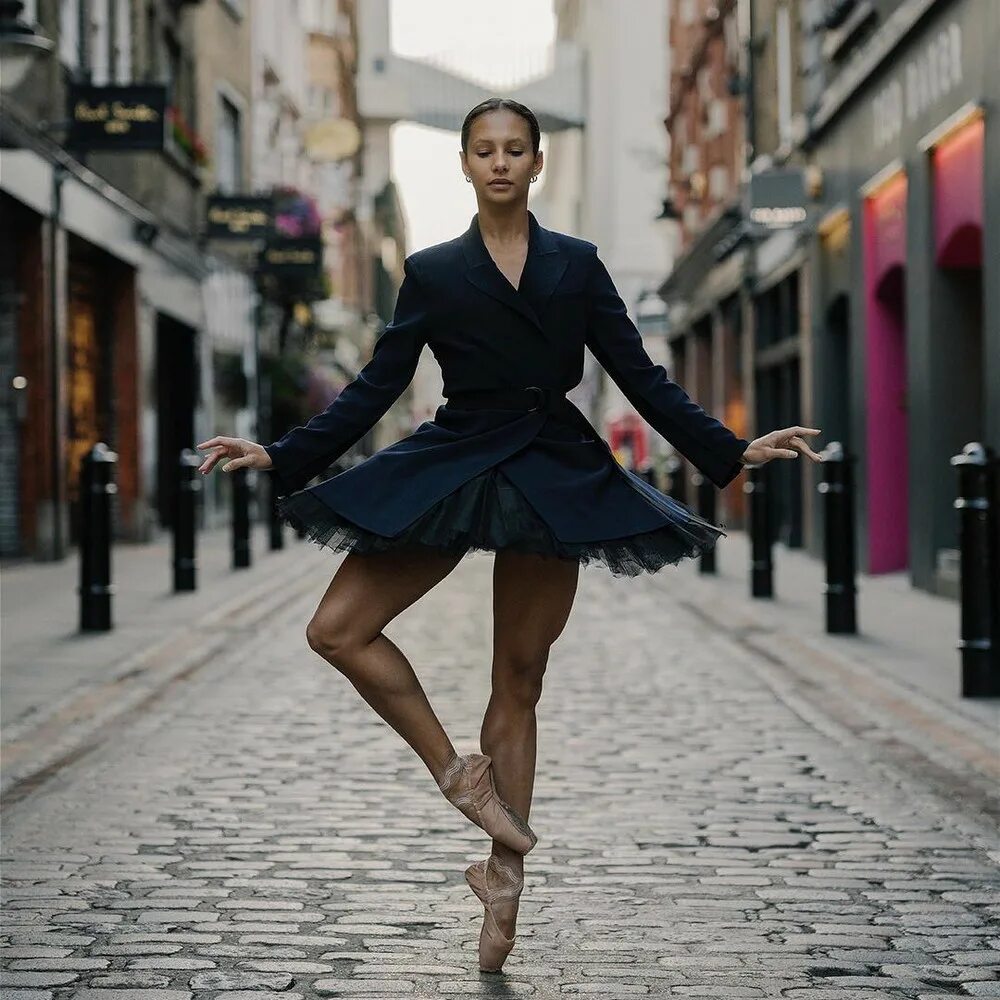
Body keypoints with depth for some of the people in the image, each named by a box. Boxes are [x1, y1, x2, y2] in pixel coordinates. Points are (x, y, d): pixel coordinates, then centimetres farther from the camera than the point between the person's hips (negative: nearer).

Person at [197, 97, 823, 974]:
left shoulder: (577, 265, 7)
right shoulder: (433, 272, 6)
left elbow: (643, 379, 7)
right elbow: (376, 387, 5)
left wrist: (735, 450, 0)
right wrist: (280, 455, -3)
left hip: (555, 476, -1)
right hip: (453, 467, 1)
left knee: (519, 682, 4)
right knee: (336, 631, -13)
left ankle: (503, 872, 12)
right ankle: (458, 771, -1)